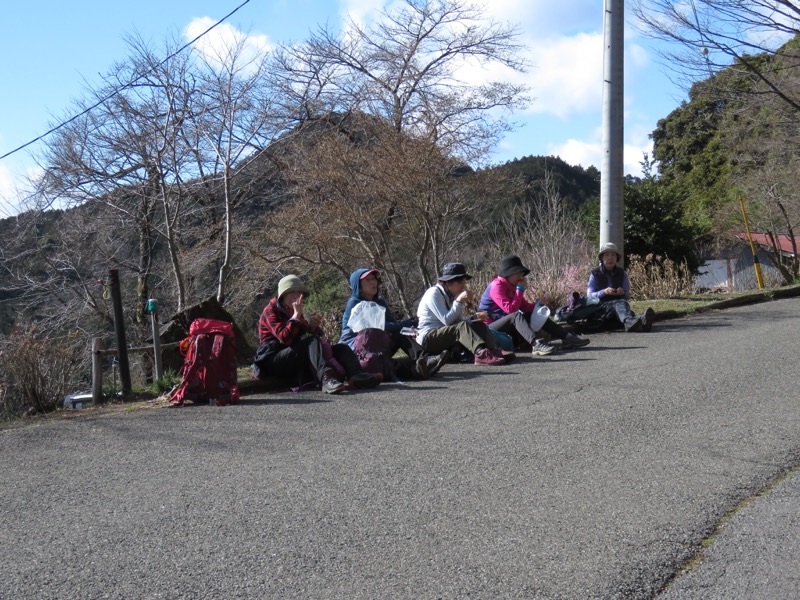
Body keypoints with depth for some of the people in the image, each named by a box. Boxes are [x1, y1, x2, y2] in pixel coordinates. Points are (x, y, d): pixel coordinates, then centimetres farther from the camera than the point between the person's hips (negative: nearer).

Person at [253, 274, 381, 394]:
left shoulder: (299, 312, 22)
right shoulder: (271, 311, -2)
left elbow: (318, 336, 20)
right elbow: (285, 338, -20)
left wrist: (314, 327, -1)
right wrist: (296, 315, -16)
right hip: (274, 361, -8)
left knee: (341, 348, -7)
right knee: (311, 341, -32)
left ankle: (356, 375, -40)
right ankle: (326, 379, -58)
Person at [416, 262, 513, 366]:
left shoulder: (452, 295, 13)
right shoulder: (433, 294, -12)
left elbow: (459, 320, 5)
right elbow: (446, 320, -22)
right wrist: (459, 301, -23)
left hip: (444, 337, 8)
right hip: (427, 339, -8)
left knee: (479, 325, -8)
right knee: (462, 326, -31)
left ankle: (494, 350, -36)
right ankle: (481, 354, -56)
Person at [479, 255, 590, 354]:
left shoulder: (511, 286, 10)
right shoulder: (496, 286, -18)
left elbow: (525, 306, 9)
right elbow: (510, 309, -28)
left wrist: (538, 304, -10)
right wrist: (520, 289, -21)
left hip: (509, 325, 9)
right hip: (489, 329, -9)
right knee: (517, 315, -34)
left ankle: (567, 337, -6)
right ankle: (536, 344, -55)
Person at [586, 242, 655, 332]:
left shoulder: (622, 273, 15)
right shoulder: (595, 274, 7)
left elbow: (627, 296, 14)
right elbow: (589, 296, 0)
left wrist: (623, 293, -11)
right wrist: (604, 292, -19)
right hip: (600, 307, -3)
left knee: (623, 303, -36)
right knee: (620, 303, -36)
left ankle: (630, 324, -73)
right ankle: (630, 321, -73)